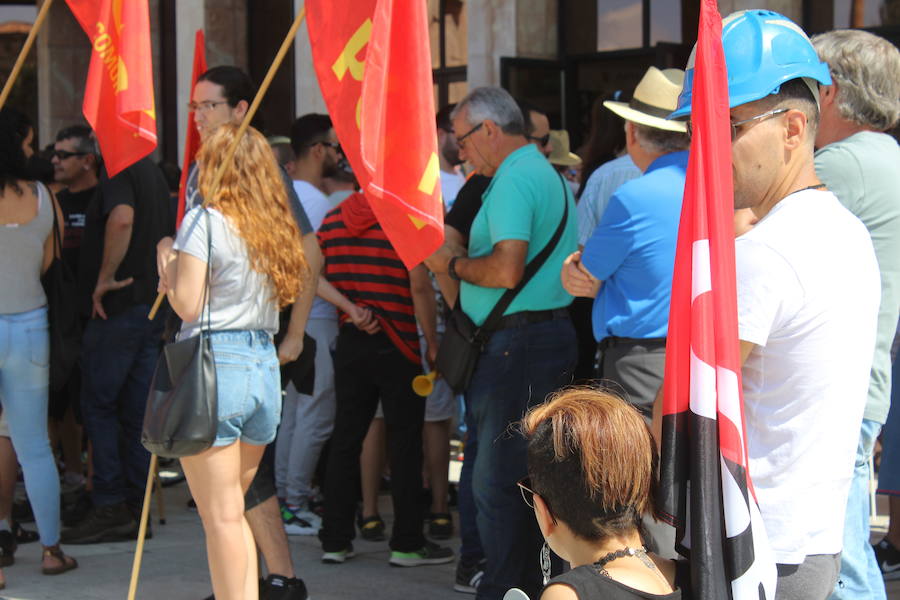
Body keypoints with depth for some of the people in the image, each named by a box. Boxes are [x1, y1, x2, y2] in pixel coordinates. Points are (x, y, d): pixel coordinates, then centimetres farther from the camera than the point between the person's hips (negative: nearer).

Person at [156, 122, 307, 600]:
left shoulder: (203, 222, -8)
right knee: (232, 510, 18)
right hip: (266, 367, 7)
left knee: (222, 517, -2)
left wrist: (166, 259, 5)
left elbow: (188, 306, -13)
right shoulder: (273, 226, 12)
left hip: (214, 366, -7)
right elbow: (281, 297, 12)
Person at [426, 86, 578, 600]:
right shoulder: (547, 173, 19)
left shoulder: (513, 179, -14)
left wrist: (452, 264, -8)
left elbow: (506, 270, -24)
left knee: (498, 480, -7)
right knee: (530, 475, 14)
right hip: (552, 333, 11)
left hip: (518, 342, -11)